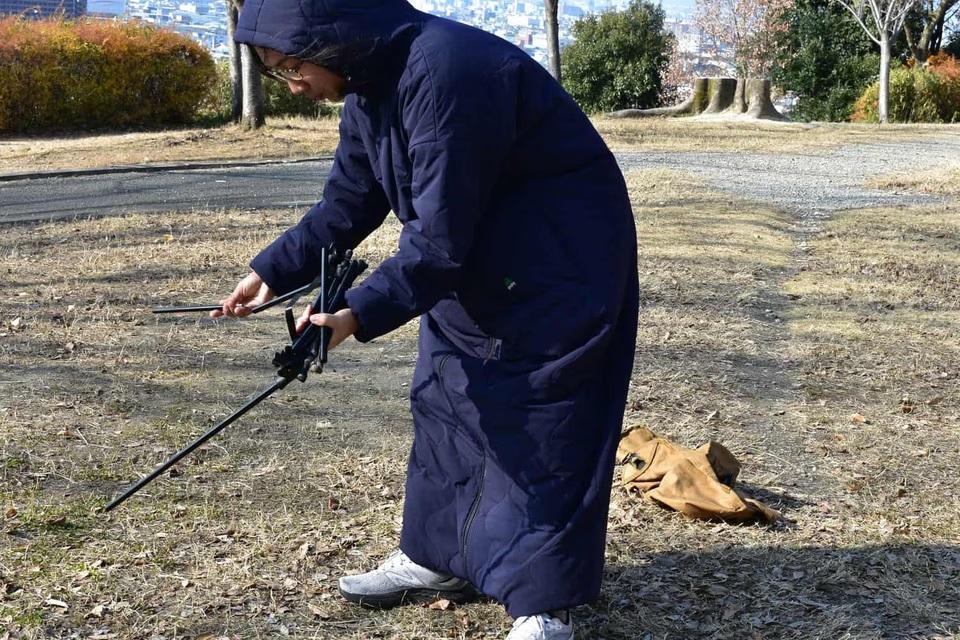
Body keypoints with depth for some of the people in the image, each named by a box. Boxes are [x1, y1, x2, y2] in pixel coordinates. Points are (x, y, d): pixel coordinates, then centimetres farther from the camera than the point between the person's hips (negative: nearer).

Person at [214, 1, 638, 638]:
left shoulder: (444, 72, -30)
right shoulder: (369, 84, 0)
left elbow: (440, 238, -30)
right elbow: (346, 205, 8)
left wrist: (360, 313, -30)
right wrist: (273, 271, -1)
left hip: (560, 270, -9)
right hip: (471, 267, 10)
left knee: (535, 428, -5)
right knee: (444, 405, 14)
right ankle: (438, 558, 28)